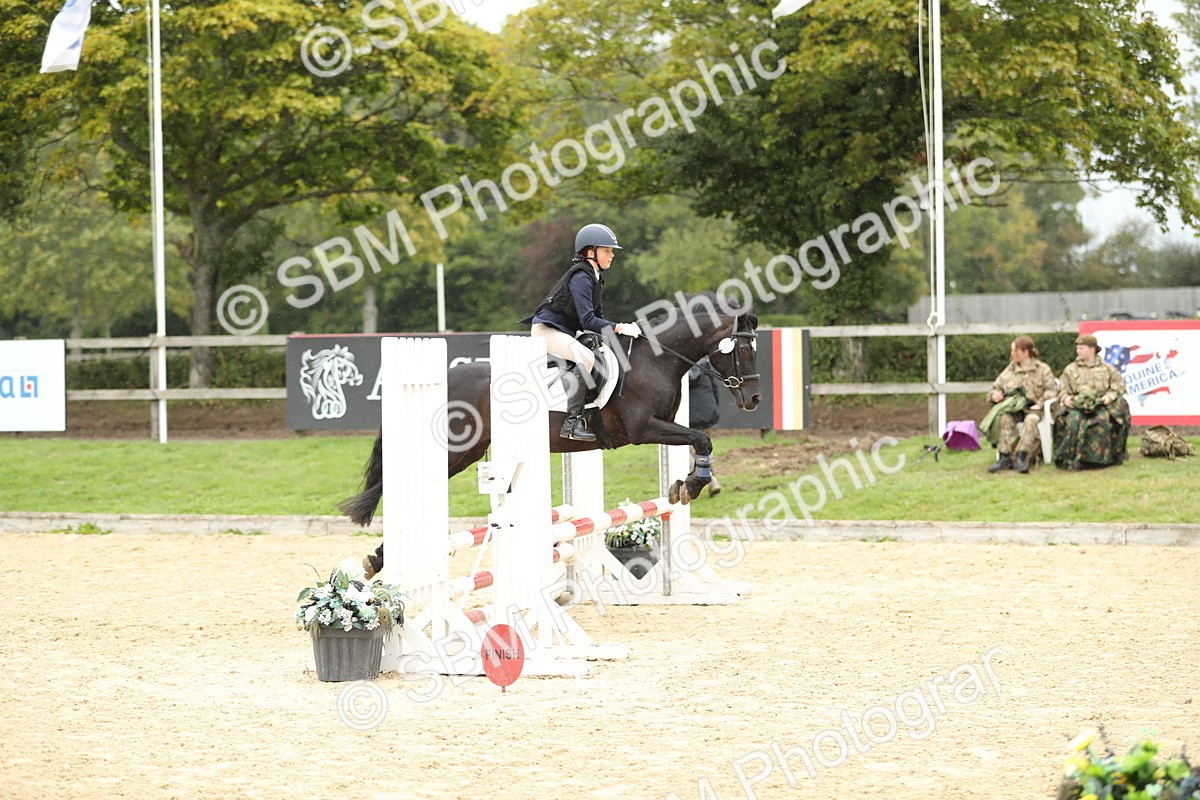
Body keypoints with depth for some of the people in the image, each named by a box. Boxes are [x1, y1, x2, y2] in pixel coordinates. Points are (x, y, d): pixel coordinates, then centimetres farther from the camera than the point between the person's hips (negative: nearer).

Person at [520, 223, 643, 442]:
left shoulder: (595, 278, 13)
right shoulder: (581, 278, -18)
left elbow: (597, 317, 13)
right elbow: (588, 321, -25)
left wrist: (620, 329, -1)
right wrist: (619, 328, -28)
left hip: (565, 332, 11)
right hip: (546, 329, -11)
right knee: (586, 358, -30)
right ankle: (572, 422, -33)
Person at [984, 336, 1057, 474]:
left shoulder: (1043, 369, 9)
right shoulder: (1009, 370, 20)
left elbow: (1050, 390, -1)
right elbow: (996, 387, 23)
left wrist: (1040, 403, -17)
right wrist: (994, 394, -1)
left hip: (1032, 408, -3)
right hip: (1012, 407, 3)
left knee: (1031, 419, -38)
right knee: (1005, 418, -33)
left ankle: (1021, 457, -44)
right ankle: (1005, 457, -39)